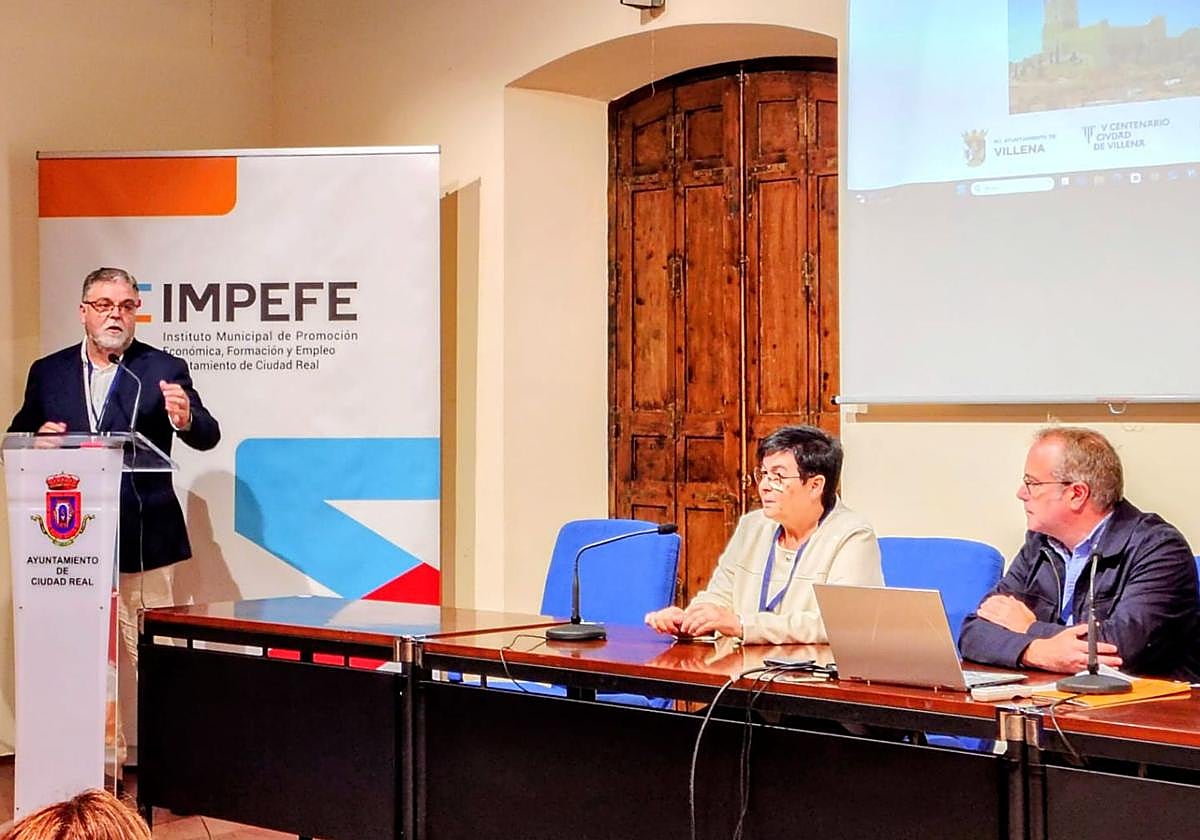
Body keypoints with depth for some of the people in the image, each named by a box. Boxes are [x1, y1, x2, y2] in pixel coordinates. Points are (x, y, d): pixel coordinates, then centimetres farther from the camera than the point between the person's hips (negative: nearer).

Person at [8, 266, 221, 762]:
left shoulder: (164, 370, 1)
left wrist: (185, 419, -31)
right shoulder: (48, 373, 10)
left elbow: (207, 438, -7)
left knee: (144, 656, 0)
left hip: (141, 540, -3)